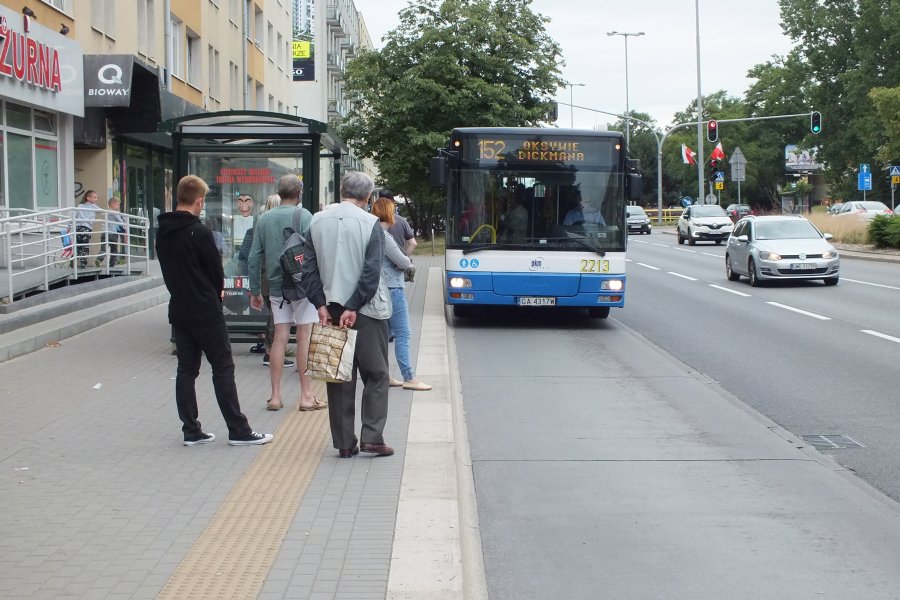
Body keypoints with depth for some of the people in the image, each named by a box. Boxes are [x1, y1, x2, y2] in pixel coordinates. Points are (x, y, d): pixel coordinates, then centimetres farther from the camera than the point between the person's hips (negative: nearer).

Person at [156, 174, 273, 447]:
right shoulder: (199, 232, -16)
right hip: (206, 312, -7)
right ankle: (238, 430, 2)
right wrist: (217, 292, 10)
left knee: (186, 370, 10)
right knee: (223, 368, -1)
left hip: (179, 310, 7)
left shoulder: (163, 232, 6)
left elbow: (169, 270, 11)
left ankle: (191, 431, 11)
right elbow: (216, 270, -10)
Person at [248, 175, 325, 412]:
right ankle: (306, 396, 3)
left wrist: (255, 290, 14)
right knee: (305, 337, 1)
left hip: (276, 286, 4)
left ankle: (275, 396, 10)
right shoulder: (303, 216, -7)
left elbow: (255, 257, 8)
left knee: (280, 338, 8)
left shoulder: (264, 218, 7)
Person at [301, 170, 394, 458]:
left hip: (331, 308, 4)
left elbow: (309, 269, 1)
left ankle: (344, 443, 10)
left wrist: (321, 305, 0)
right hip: (366, 310, -4)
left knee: (339, 377, 9)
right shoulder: (371, 223, -9)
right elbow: (371, 272, -15)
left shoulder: (317, 221, 4)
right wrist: (353, 307, -12)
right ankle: (371, 437, 0)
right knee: (376, 375, 7)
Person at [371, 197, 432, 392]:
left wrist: (403, 261, 1)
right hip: (392, 290, -10)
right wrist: (407, 260, 6)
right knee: (402, 334, -7)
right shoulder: (384, 237, -17)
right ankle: (409, 378, -6)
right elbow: (403, 262, -16)